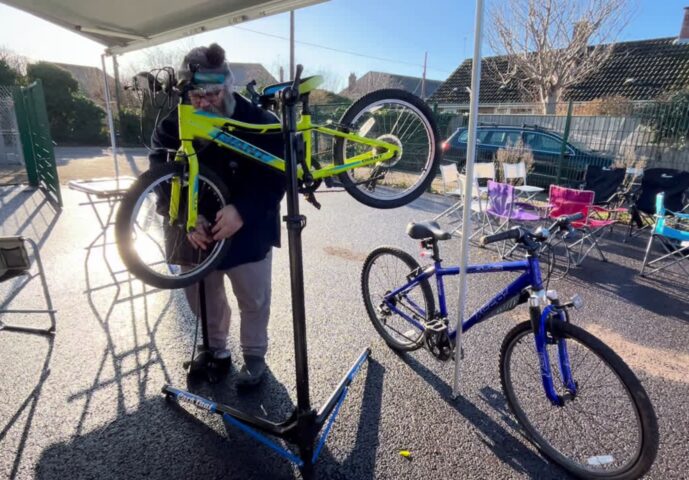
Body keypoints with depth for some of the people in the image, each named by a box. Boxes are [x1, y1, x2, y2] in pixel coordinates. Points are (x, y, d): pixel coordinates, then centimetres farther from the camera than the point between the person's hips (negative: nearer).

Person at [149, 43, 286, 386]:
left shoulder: (261, 123, -15)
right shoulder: (172, 127, -6)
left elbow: (276, 176, -16)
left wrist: (242, 211, -31)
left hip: (248, 231, -3)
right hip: (197, 231, 4)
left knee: (253, 299, 9)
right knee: (201, 296, 18)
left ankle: (254, 355, 34)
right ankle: (215, 348, 44)